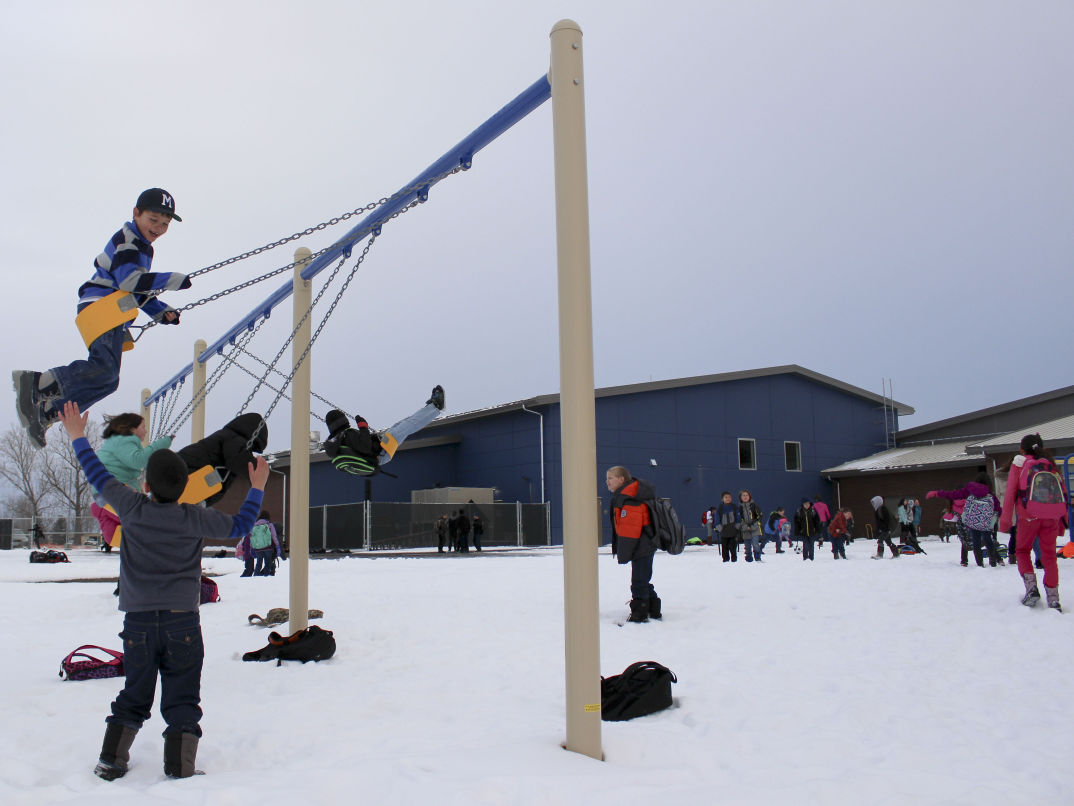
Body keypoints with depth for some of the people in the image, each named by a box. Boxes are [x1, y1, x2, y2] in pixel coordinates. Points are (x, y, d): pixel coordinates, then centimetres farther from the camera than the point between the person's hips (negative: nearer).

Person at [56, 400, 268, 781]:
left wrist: (77, 437, 23)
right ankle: (180, 769, -2)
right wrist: (257, 488, 19)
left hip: (138, 621, 2)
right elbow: (239, 526, 8)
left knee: (134, 696, 16)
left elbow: (99, 476, 10)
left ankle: (111, 760, 15)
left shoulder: (132, 509, -4)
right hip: (182, 621, -2)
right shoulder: (195, 518, -6)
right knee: (182, 700, 3)